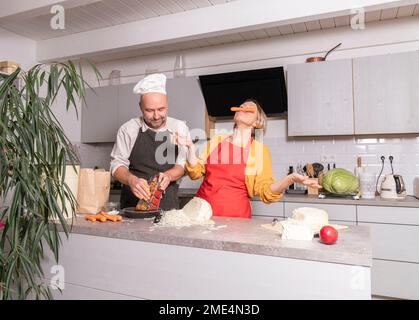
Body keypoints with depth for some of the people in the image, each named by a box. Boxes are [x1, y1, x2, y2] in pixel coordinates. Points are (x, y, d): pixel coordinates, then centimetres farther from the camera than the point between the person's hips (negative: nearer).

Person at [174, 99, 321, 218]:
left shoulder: (260, 150, 0)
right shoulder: (216, 141, 8)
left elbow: (264, 191, -3)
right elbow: (196, 172, 9)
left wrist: (290, 179, -19)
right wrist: (190, 147, -6)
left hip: (235, 214, -2)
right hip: (203, 207, 2)